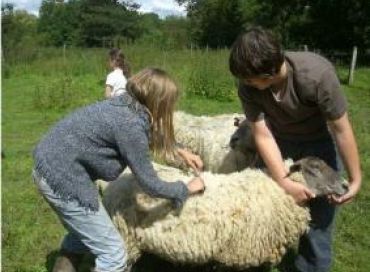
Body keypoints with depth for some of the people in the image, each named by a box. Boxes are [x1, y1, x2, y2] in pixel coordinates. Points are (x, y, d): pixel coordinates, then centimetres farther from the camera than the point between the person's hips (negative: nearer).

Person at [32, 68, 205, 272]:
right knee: (113, 254, 0)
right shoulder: (131, 125, -21)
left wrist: (180, 151, 26)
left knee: (83, 233, 30)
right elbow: (150, 185, -12)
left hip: (50, 165, 10)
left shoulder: (124, 106, 5)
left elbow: (149, 138, 28)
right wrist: (187, 189, 3)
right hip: (62, 178, -10)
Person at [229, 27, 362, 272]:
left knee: (320, 210, -3)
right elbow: (263, 135, -24)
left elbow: (341, 129, -27)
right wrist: (284, 181, -32)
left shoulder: (317, 74, -37)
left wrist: (355, 179, -19)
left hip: (317, 141, -2)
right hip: (279, 140, 3)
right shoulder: (248, 86, -27)